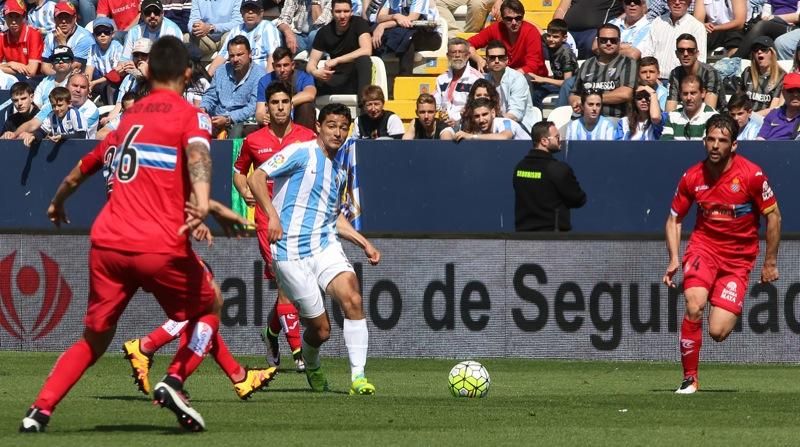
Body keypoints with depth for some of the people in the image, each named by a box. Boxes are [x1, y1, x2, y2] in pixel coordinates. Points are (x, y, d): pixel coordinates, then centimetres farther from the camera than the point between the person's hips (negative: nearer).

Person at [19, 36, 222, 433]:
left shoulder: (129, 116, 19)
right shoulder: (190, 116, 3)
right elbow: (197, 157, -19)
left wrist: (59, 199, 51)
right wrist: (202, 203, -37)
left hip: (107, 241, 4)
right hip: (161, 246, -4)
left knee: (95, 337, 16)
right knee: (207, 310, 19)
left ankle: (40, 410, 2)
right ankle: (174, 381, -4)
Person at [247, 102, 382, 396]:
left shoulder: (338, 170, 18)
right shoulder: (301, 152, -5)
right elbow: (256, 178, -12)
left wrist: (364, 243, 20)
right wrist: (272, 215, -24)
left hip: (325, 246, 6)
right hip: (291, 252, -6)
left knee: (352, 299, -21)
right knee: (320, 328, -4)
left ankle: (358, 377, -19)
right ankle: (312, 368, 30)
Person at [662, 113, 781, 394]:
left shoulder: (752, 175, -13)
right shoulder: (692, 178, -5)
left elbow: (773, 216, -2)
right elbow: (674, 219, 8)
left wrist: (770, 262, 0)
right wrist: (674, 260, -4)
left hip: (739, 257, -1)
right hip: (703, 247, 1)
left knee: (718, 332, -11)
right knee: (694, 305, -28)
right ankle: (689, 379, -14)